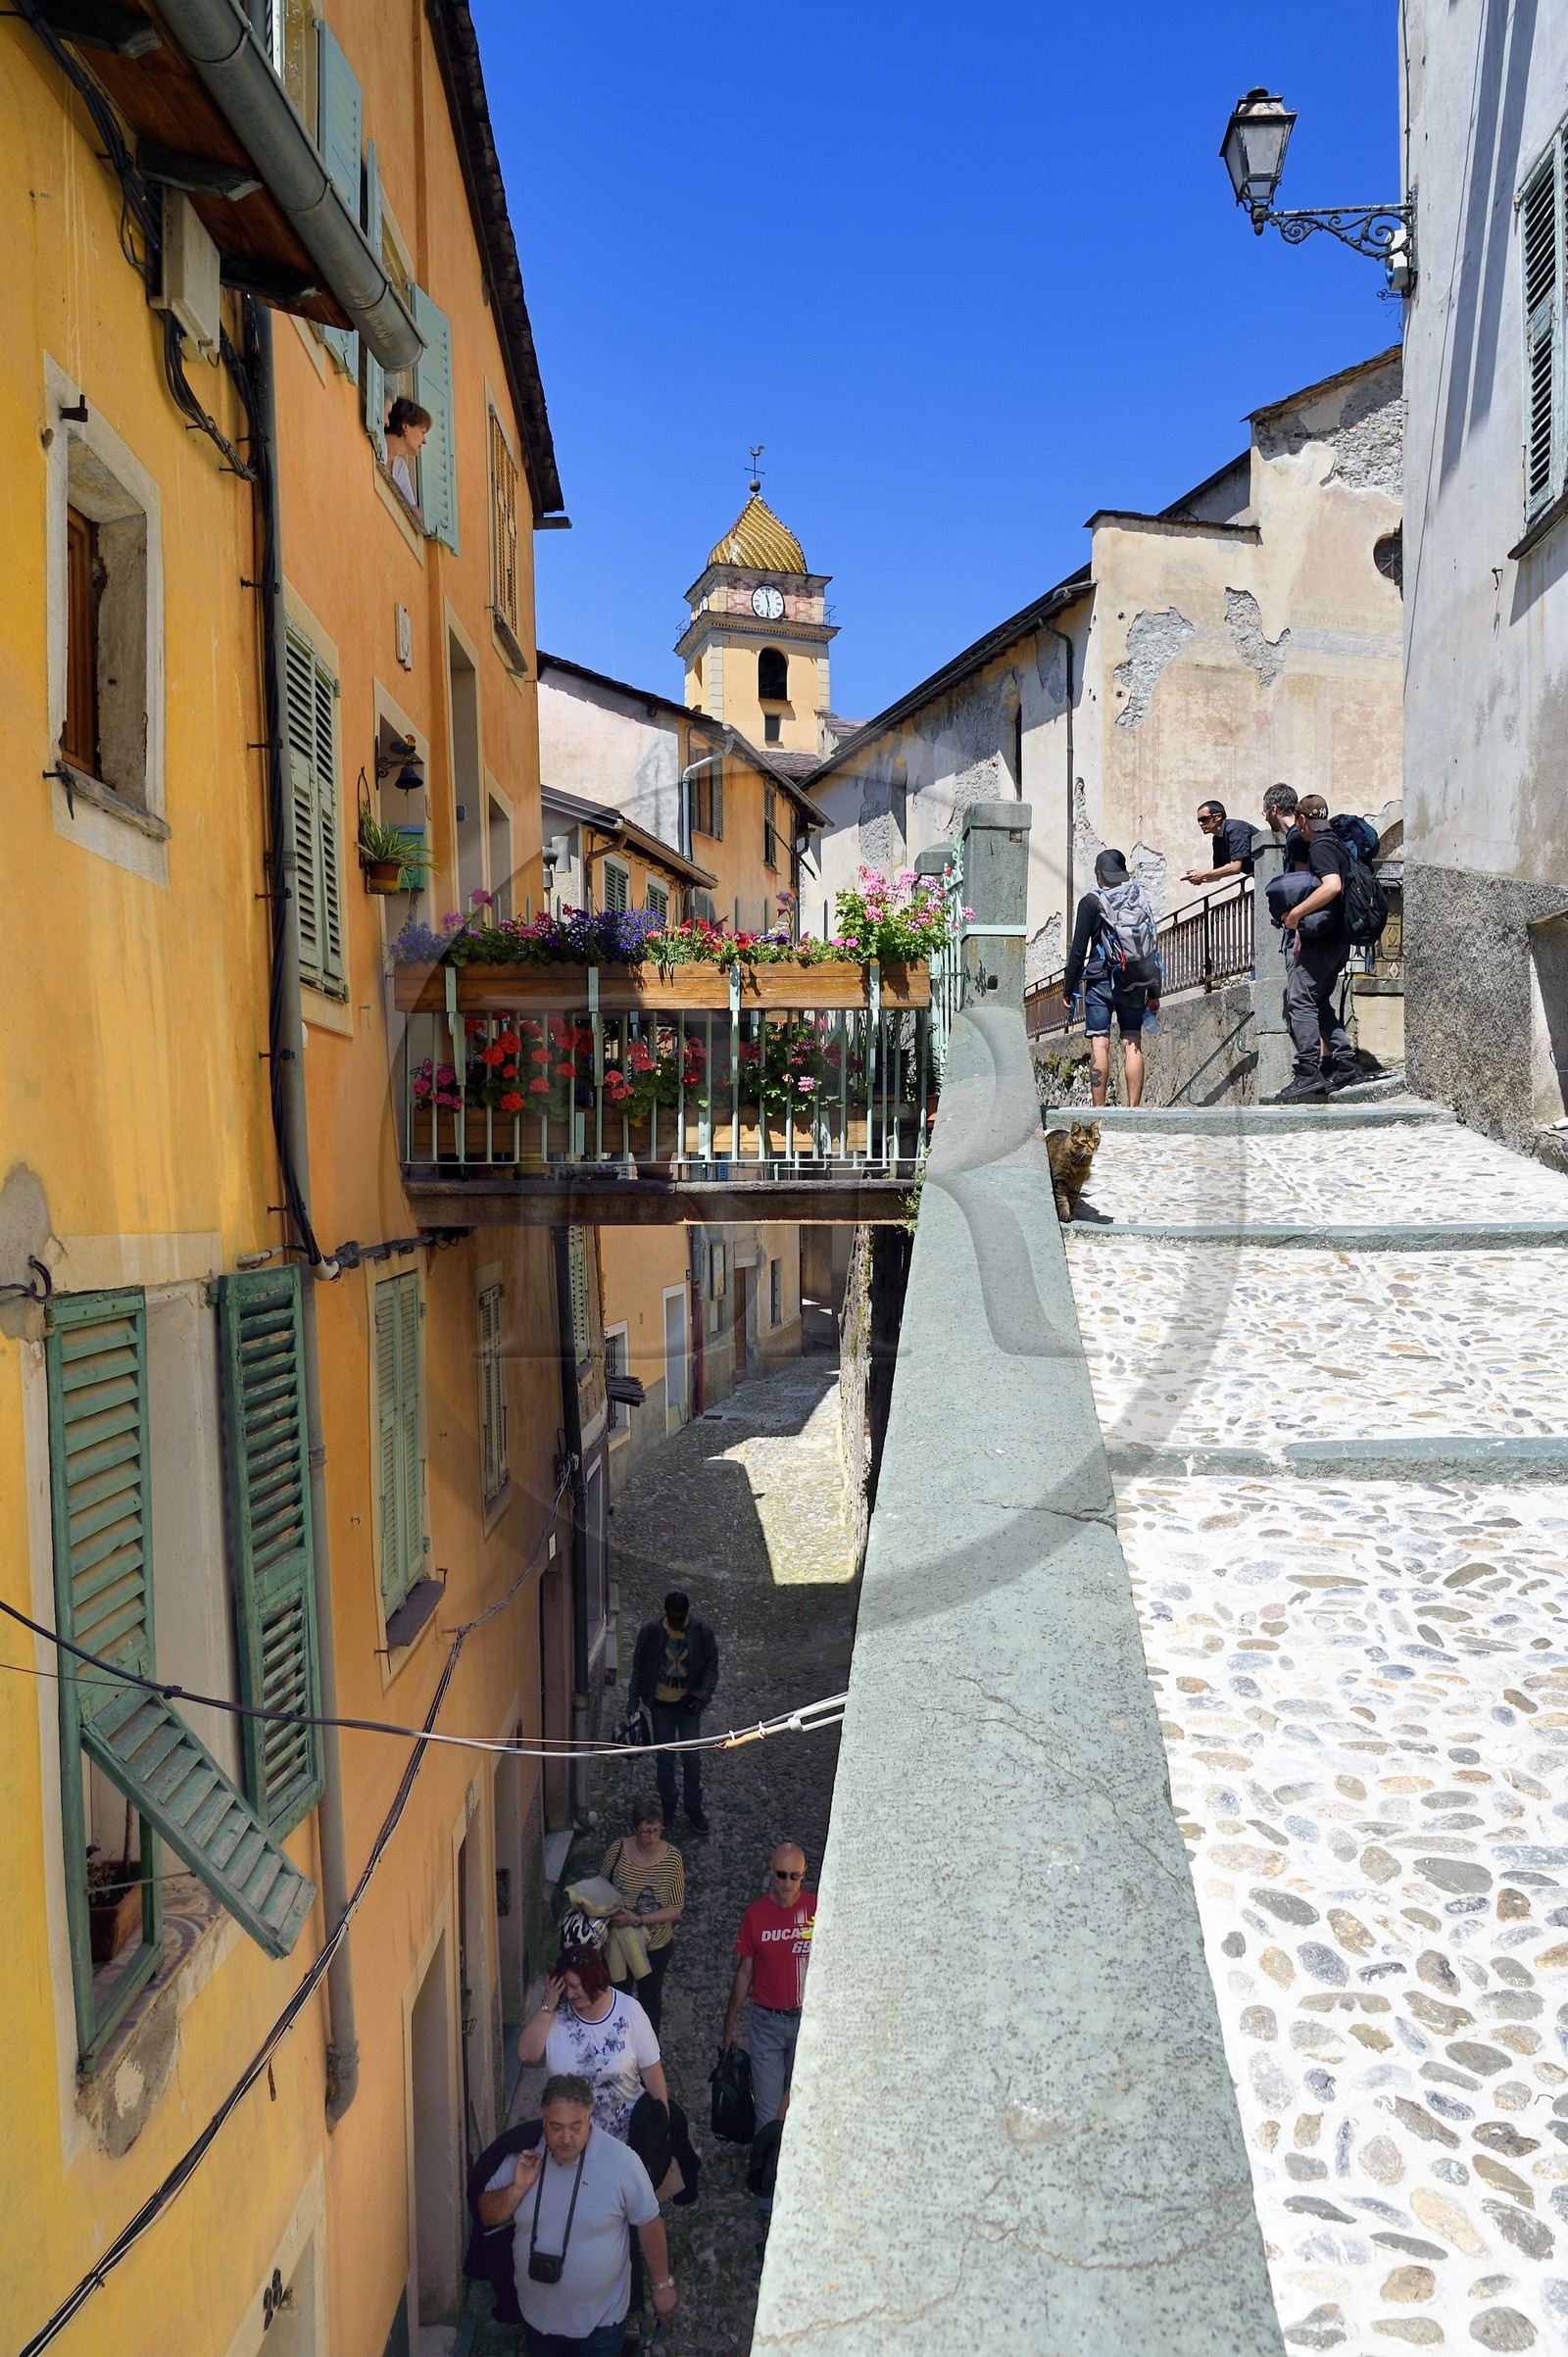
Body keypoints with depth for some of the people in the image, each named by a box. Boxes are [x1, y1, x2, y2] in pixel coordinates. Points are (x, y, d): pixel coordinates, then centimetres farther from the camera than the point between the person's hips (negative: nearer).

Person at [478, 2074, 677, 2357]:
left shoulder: (621, 2161, -25)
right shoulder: (523, 2153, -15)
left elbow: (648, 2223, -12)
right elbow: (488, 2216, -6)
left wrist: (662, 2285, -5)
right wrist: (518, 2188, -25)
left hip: (599, 2318, -3)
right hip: (537, 2313, 3)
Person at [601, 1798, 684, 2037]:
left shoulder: (672, 1858, -21)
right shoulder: (617, 1851, -17)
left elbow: (676, 1909, -19)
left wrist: (638, 1920, -28)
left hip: (656, 1945, -1)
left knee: (650, 1998, 21)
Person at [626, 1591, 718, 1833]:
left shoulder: (701, 1631, -12)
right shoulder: (650, 1631, -11)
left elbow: (711, 1665, -3)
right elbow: (639, 1667, -1)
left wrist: (703, 1695, -14)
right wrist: (633, 1700, -1)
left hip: (688, 1703, 0)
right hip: (661, 1704, 1)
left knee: (692, 1758, 2)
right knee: (664, 1757, 10)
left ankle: (693, 1809, 19)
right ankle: (667, 1806, 28)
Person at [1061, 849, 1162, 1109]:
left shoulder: (1091, 902, -2)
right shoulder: (1141, 900, 10)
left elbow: (1078, 950, -4)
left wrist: (1068, 989, 3)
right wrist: (1154, 993, 16)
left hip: (1100, 981, -3)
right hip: (1134, 984, 4)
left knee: (1099, 1044, -4)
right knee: (1133, 1045, 2)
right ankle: (1134, 1108, -1)